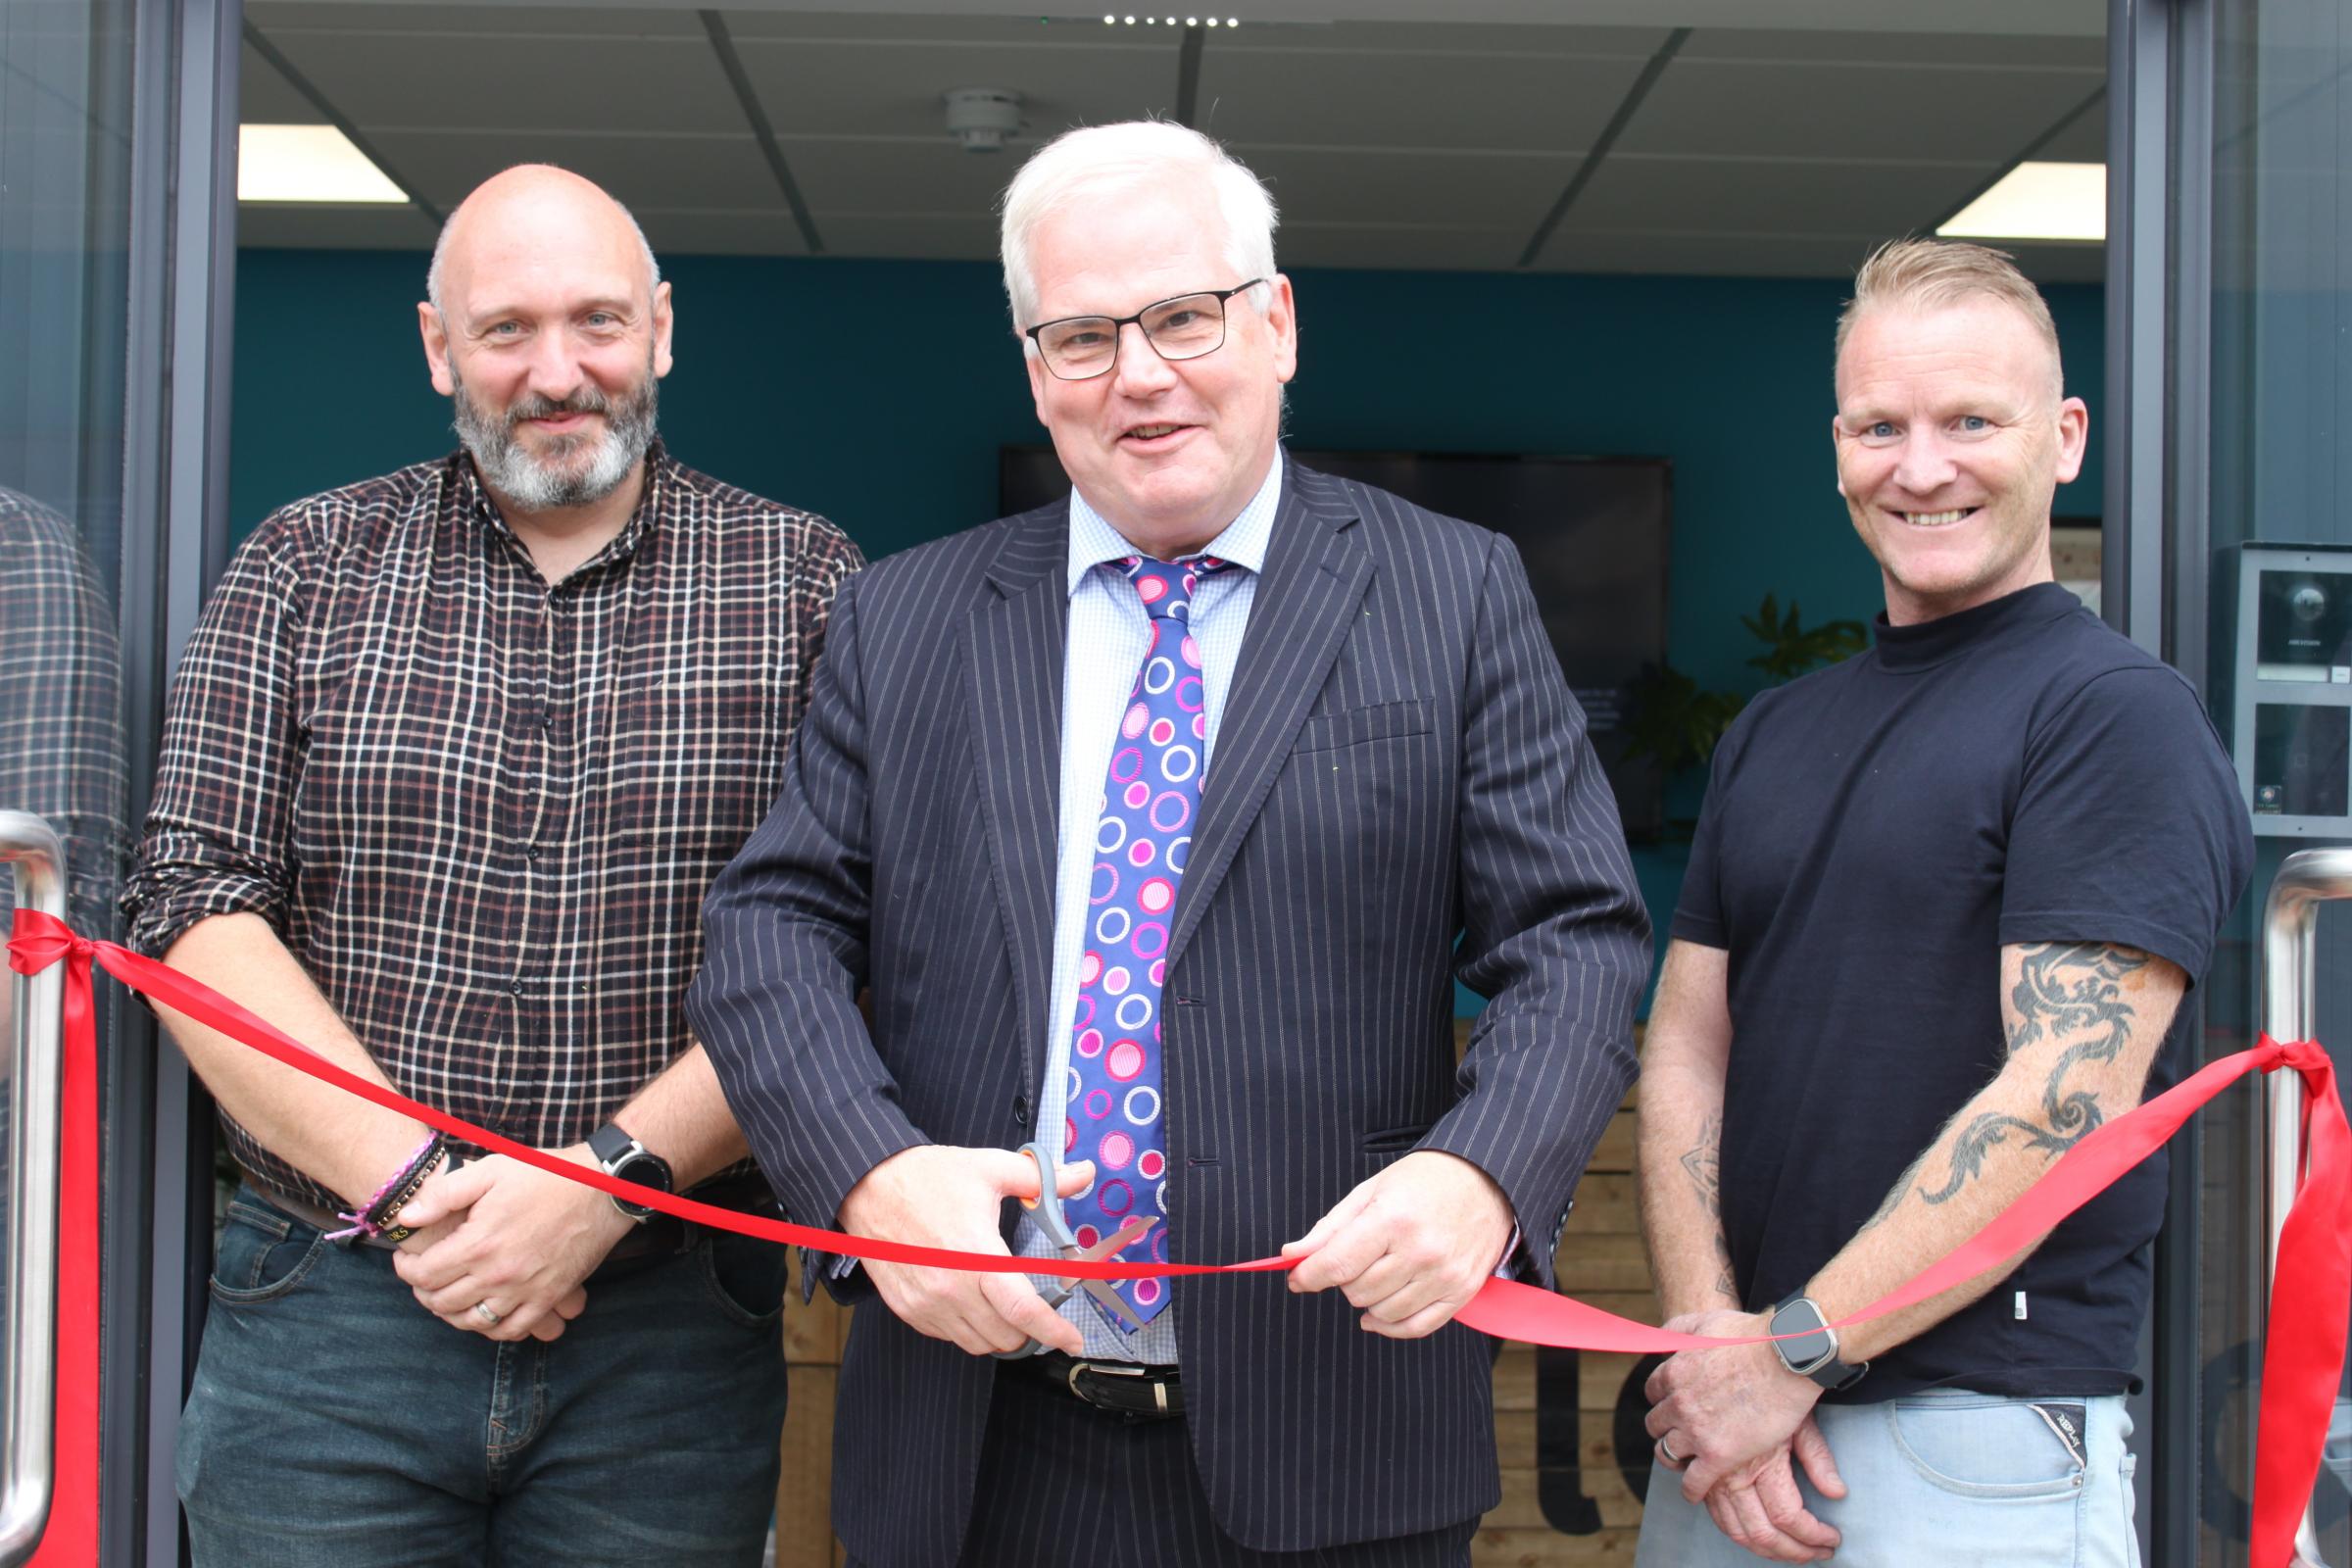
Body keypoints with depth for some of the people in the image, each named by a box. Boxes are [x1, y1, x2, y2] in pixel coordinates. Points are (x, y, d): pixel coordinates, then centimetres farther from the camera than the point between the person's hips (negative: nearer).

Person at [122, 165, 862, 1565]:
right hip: (327, 1305, 1)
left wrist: (614, 1178, -16)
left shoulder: (803, 586, 2)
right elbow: (197, 909, -2)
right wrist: (407, 1186, -12)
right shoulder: (307, 567, 6)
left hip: (669, 1328, 0)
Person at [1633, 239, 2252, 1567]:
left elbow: (2063, 1097, -17)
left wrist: (1793, 1352, -15)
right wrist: (1710, 1337, -7)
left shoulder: (2118, 716, -9)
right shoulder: (1775, 734, 13)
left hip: (1981, 1449, -6)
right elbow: (1687, 1049, 8)